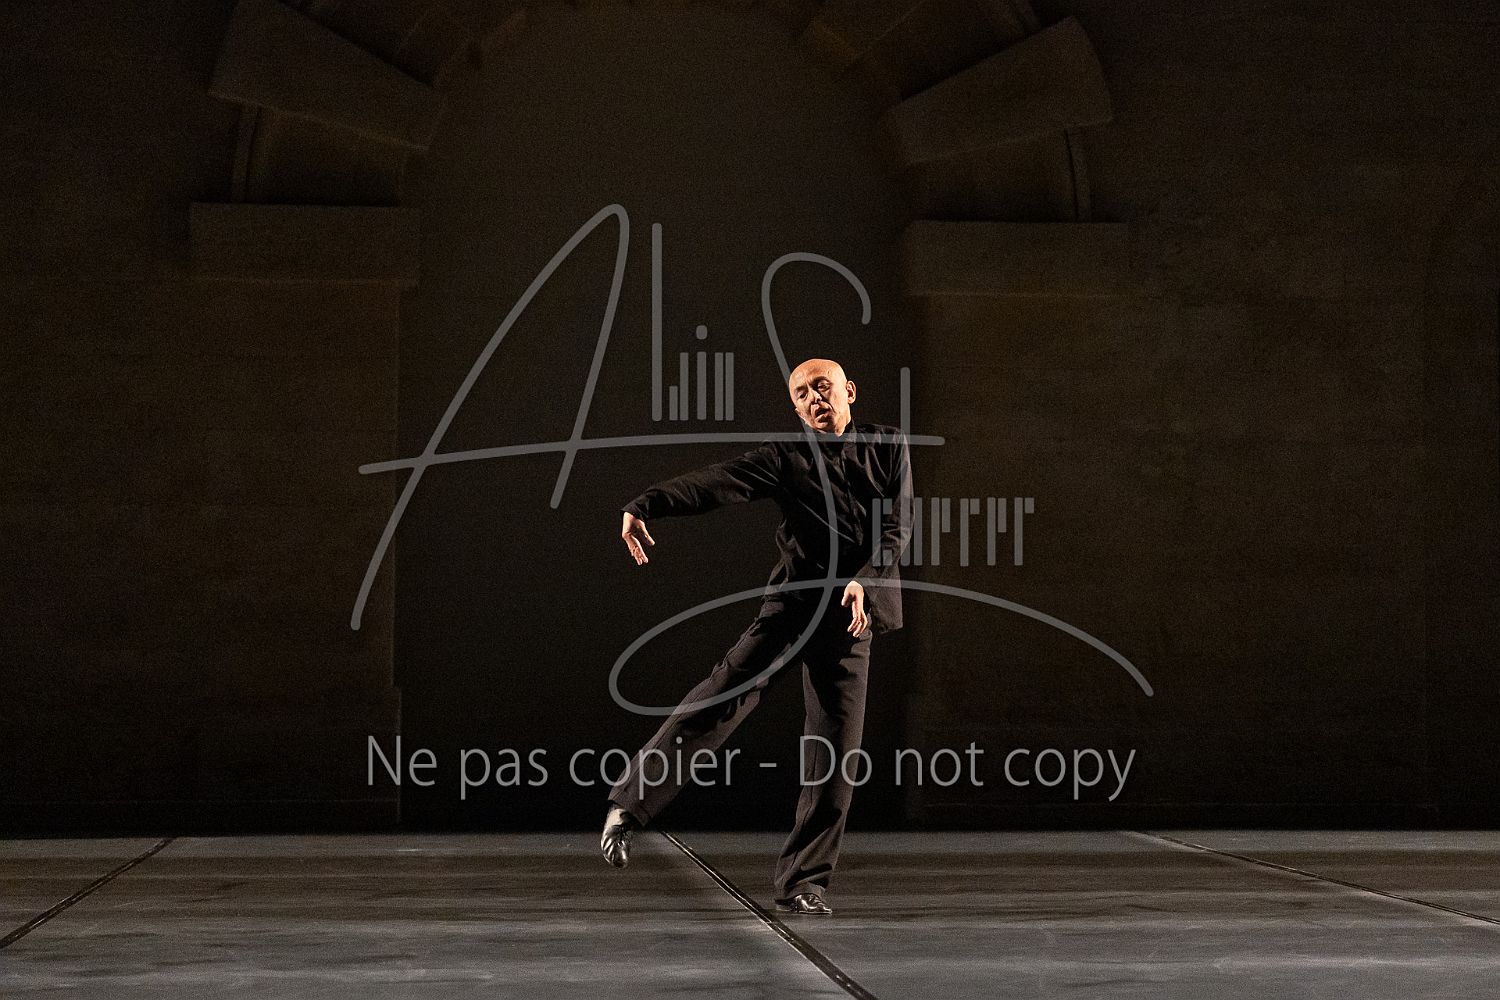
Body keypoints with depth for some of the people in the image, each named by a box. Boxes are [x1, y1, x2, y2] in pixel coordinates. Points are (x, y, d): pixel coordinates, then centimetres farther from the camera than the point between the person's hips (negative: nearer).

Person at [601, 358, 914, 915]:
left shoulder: (886, 447, 12)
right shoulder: (786, 456, 6)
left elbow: (898, 524, 4)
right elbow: (715, 484, -8)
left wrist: (864, 580, -14)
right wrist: (644, 507, -24)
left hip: (853, 612, 2)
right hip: (793, 595, -2)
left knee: (835, 752, -1)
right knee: (732, 684, -22)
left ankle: (803, 883, 7)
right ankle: (630, 802, -17)